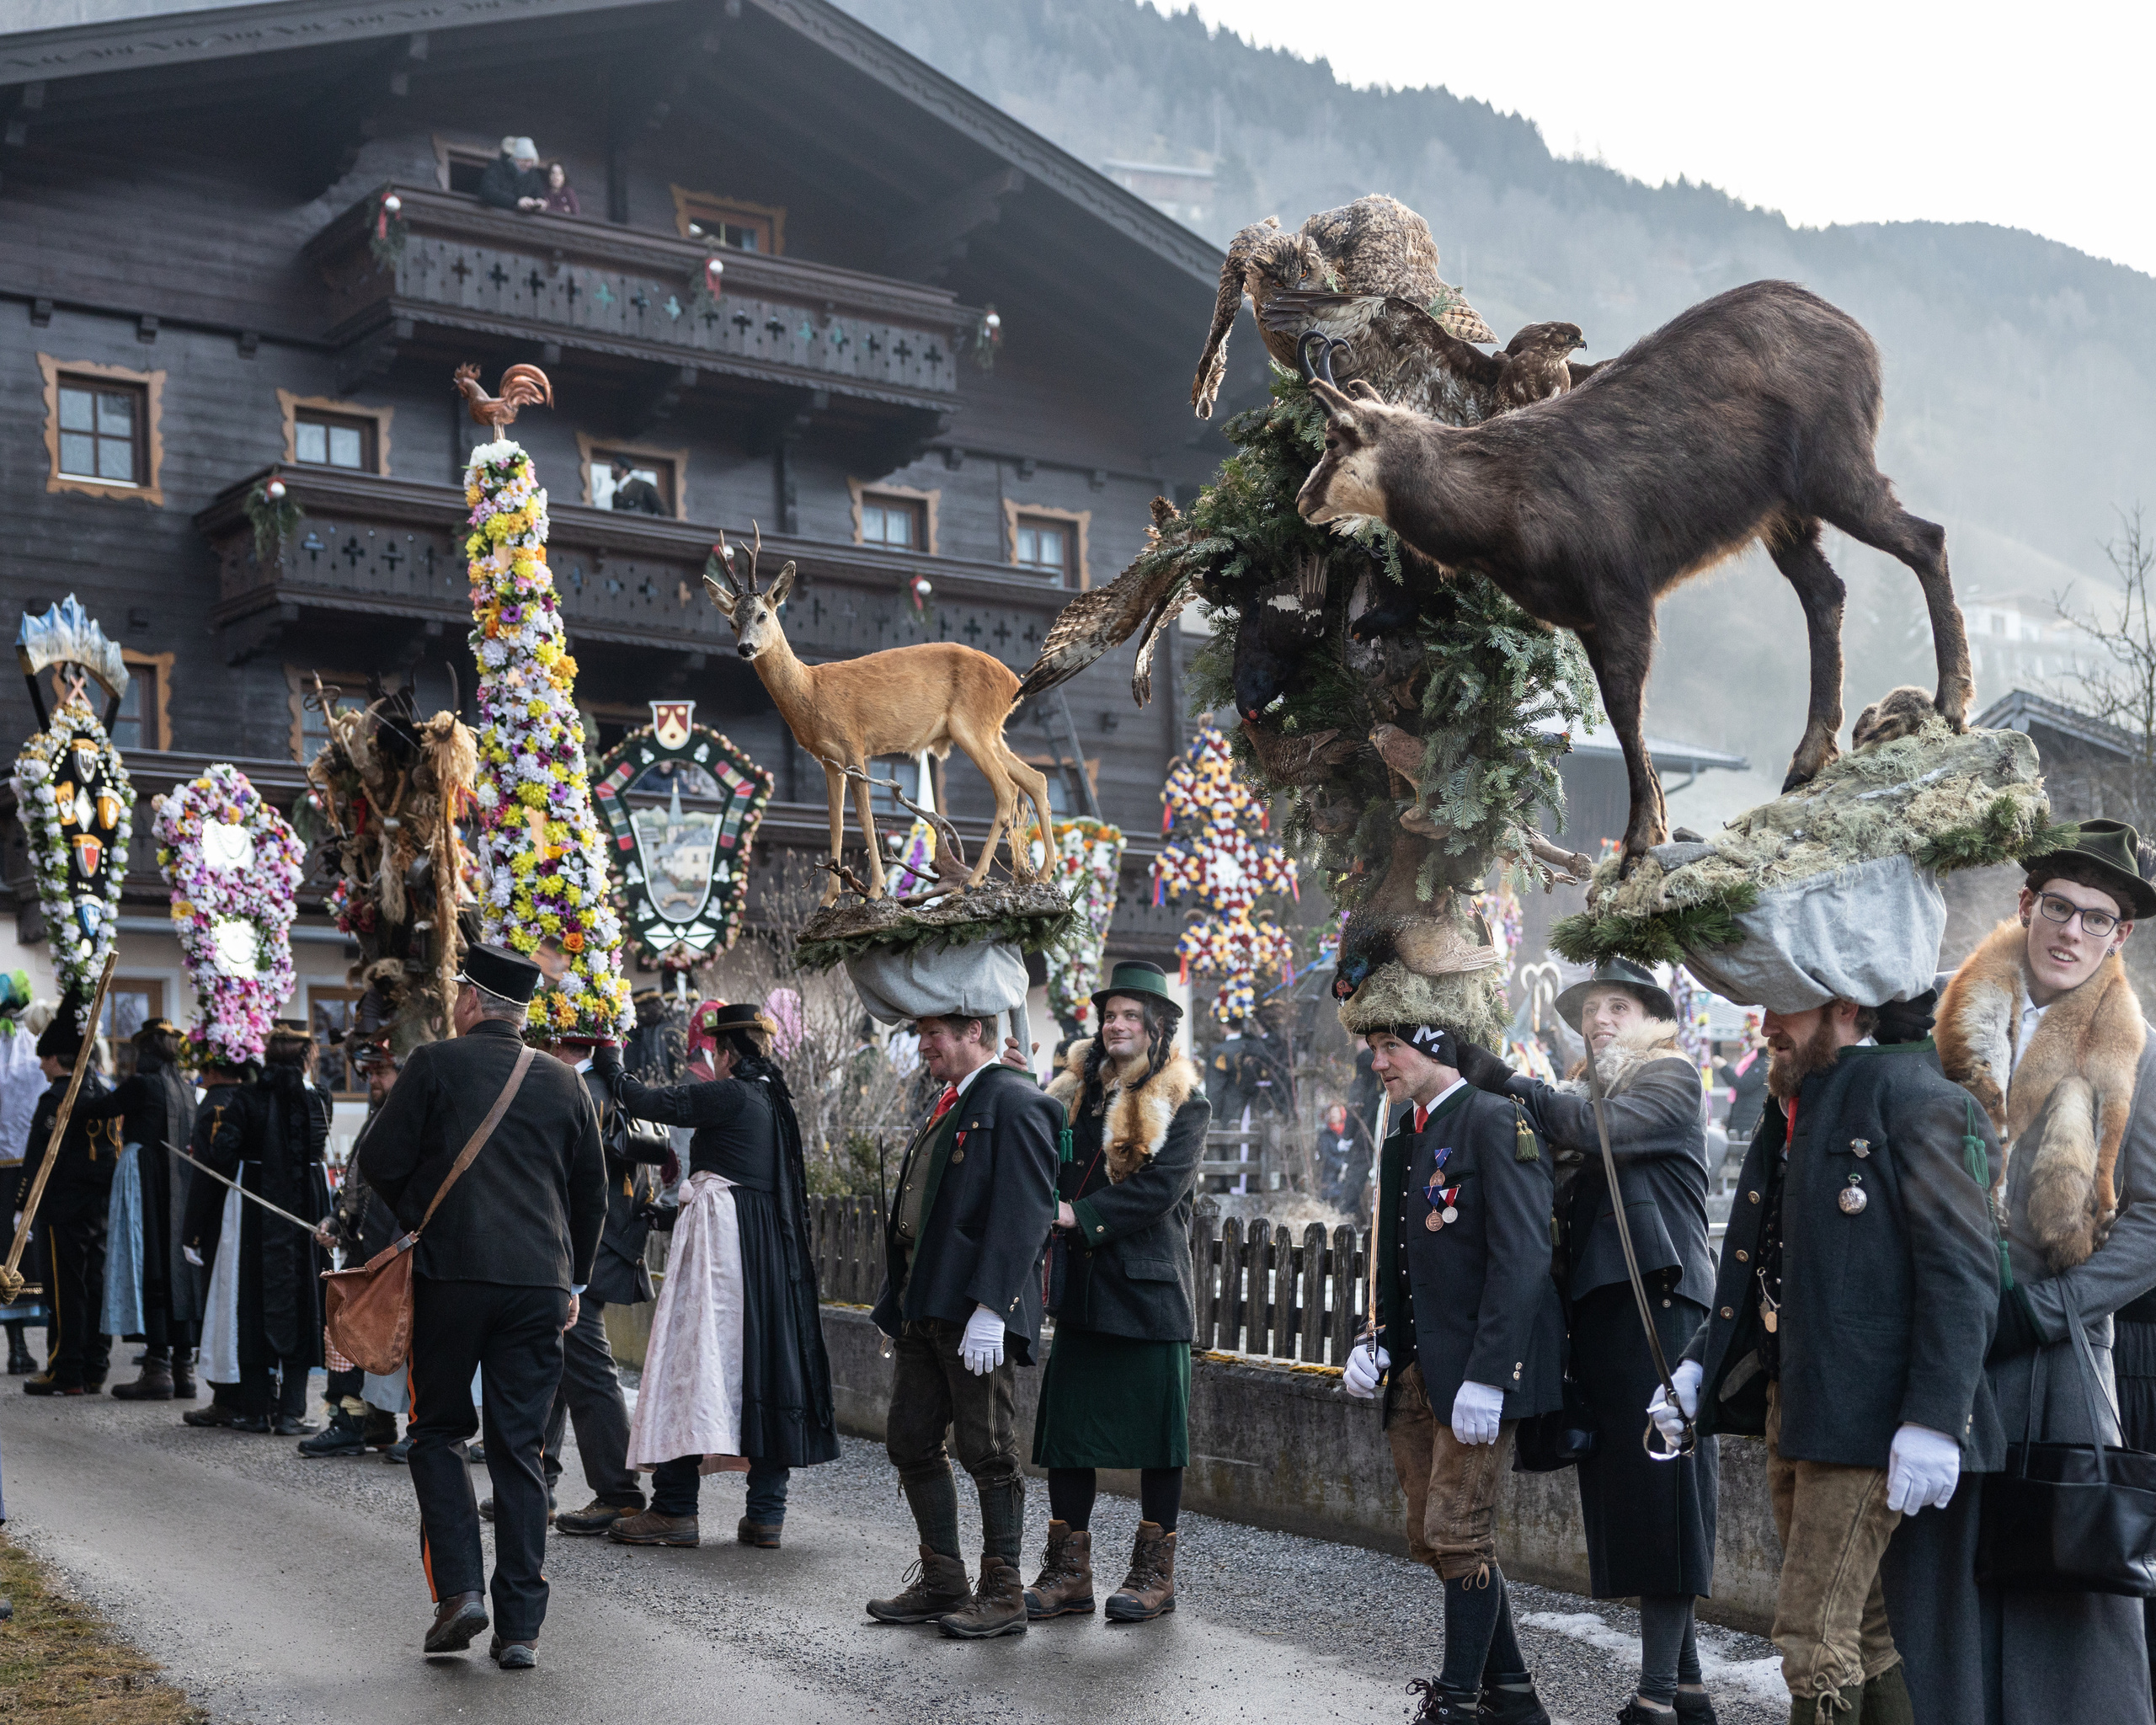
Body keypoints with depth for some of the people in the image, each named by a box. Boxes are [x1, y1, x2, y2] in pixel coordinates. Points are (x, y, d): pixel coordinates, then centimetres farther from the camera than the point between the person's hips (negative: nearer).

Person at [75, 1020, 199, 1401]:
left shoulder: (142, 1084, -10)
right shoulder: (185, 1089, 11)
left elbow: (97, 1108, -7)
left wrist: (68, 1101, 13)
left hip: (147, 1189, -7)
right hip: (181, 1191, 7)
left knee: (149, 1273, -4)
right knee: (178, 1269, 10)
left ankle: (158, 1371, -6)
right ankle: (183, 1370, 11)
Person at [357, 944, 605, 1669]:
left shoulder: (435, 1064, -1)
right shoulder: (565, 1083, 10)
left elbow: (379, 1162, -2)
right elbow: (592, 1194, 15)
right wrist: (572, 1281, 25)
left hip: (450, 1275, -3)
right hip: (539, 1283, 3)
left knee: (438, 1433, 13)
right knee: (519, 1452, 6)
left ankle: (458, 1589, -1)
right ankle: (520, 1628, 5)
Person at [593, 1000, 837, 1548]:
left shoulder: (730, 1095, -12)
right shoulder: (775, 1099, 13)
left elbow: (648, 1101, -10)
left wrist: (609, 1062, 9)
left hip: (722, 1243, -8)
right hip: (773, 1251, 8)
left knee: (693, 1358, -4)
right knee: (766, 1359, 8)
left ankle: (675, 1508, -3)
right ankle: (767, 1512, 9)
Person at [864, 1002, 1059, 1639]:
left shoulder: (1015, 1103, -11)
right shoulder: (947, 1107, 19)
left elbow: (1023, 1214, -18)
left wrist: (989, 1310, -24)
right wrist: (899, 1306, 19)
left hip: (976, 1309, -10)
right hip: (922, 1303, 10)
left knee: (989, 1453, -2)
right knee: (910, 1443, 12)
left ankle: (1002, 1594, 7)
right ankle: (942, 1581, 22)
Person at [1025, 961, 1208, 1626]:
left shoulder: (1182, 1104, -3)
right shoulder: (1072, 1091, 13)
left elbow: (1161, 1188, -14)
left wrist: (1079, 1215, -20)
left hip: (1147, 1286, -5)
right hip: (1078, 1285, 5)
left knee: (1155, 1427, 2)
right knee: (1066, 1423, 5)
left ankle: (1155, 1572, 14)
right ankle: (1069, 1571, 14)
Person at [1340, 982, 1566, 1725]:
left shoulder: (1497, 1122, -12)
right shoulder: (1402, 1140, 14)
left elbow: (1521, 1258, -19)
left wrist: (1485, 1378, -23)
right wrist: (1375, 1343, 5)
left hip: (1479, 1370, -9)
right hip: (1416, 1373, 9)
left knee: (1458, 1531, -6)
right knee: (1432, 1536, 12)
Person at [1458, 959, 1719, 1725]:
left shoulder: (1672, 1077, 2)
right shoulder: (1588, 1090, 24)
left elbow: (1601, 1129, -17)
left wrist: (1505, 1081, -16)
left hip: (1656, 1305, -7)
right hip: (1599, 1309, 8)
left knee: (1658, 1488, -7)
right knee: (1628, 1495, 7)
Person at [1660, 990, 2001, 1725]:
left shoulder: (1905, 1090, -9)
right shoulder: (1790, 1113, 17)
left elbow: (1964, 1268, -15)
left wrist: (1934, 1418, -21)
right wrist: (1697, 1365, 10)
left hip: (1863, 1410, -9)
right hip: (1788, 1406, 9)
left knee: (1813, 1634, -9)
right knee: (1860, 1632, 14)